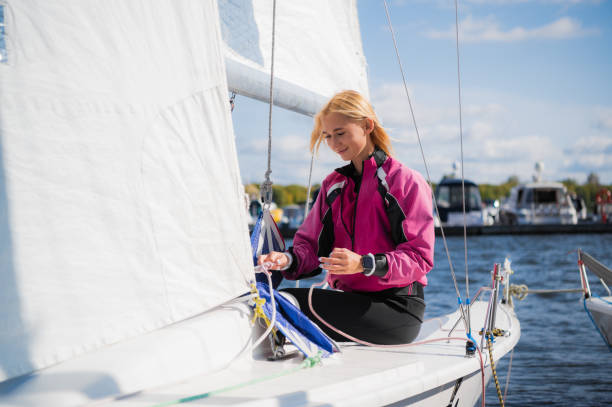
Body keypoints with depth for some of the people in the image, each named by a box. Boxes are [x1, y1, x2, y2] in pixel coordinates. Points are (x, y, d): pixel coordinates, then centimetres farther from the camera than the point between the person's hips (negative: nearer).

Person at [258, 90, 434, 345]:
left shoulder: (407, 181, -1)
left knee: (290, 302, -29)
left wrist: (365, 264, -25)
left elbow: (419, 258, -9)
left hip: (396, 309, -6)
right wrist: (288, 259, -11)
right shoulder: (333, 185, 18)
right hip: (348, 299, 6)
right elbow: (310, 243, 13)